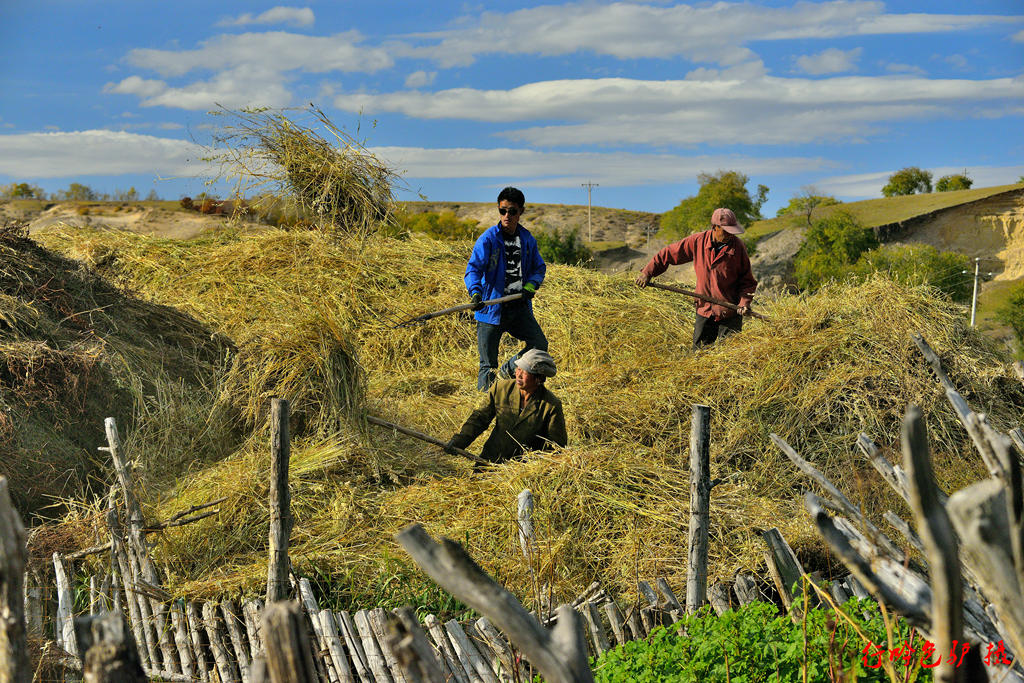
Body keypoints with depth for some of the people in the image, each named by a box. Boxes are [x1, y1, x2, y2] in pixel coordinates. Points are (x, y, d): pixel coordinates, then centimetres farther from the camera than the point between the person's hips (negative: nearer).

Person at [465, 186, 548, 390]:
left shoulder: (528, 239, 10)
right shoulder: (488, 238, -5)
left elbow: (539, 267, 18)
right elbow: (473, 268, -14)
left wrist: (530, 285, -4)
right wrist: (475, 292, -33)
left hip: (519, 307, 4)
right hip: (492, 308, -4)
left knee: (540, 344, -9)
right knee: (488, 365, -2)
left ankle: (508, 370, 15)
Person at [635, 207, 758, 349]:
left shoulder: (738, 246, -7)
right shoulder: (697, 241, -5)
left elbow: (747, 280, 2)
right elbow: (668, 254, 7)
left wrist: (744, 301, -13)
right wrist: (648, 272, 2)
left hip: (730, 313, -2)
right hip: (704, 310, 2)